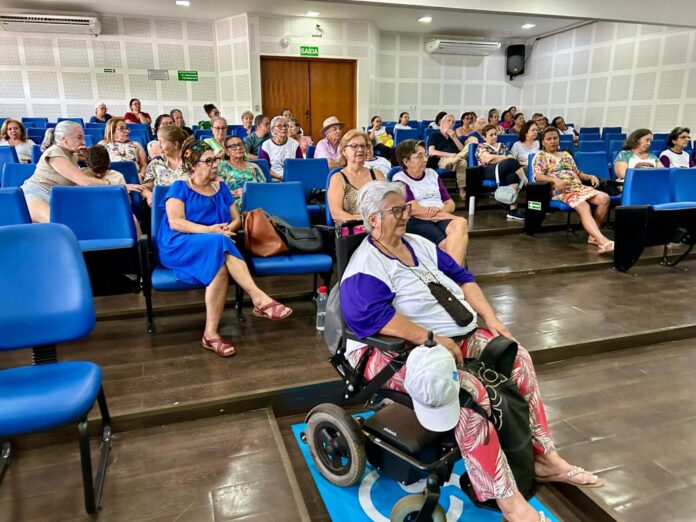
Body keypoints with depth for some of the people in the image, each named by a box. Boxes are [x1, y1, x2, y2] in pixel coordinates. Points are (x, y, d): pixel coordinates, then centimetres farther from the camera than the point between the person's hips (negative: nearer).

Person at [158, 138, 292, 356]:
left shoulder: (220, 188, 20)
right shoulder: (179, 187, 5)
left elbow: (237, 218, 16)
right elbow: (175, 222, -9)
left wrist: (229, 228, -9)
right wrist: (209, 230, -21)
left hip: (215, 247, 4)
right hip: (180, 247, -4)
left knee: (221, 266, -35)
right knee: (217, 244, -37)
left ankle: (211, 333, -38)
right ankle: (260, 299, -45)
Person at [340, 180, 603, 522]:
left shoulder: (418, 244, 12)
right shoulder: (366, 266, -14)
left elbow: (460, 277, 14)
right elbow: (373, 316, -29)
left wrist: (491, 318, 2)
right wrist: (431, 339, -28)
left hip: (454, 337, 9)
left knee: (517, 357, -1)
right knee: (468, 389, -31)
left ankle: (544, 457, 10)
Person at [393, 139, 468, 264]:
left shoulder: (432, 173, 21)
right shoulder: (399, 179, 3)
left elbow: (451, 204, 18)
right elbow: (415, 210, -10)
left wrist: (439, 210, -9)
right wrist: (452, 217, -10)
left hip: (441, 218, 5)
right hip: (417, 221, -5)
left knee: (460, 224, -32)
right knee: (446, 245, -35)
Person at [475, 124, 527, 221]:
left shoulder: (502, 146, 30)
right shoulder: (481, 147, 13)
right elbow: (488, 159, -6)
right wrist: (507, 158, -6)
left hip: (504, 172, 5)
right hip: (488, 172, -5)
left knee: (513, 176, -36)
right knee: (512, 162, -32)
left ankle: (513, 210, -44)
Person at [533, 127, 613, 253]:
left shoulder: (566, 154, 29)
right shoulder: (540, 156, 10)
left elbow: (578, 174, 28)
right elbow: (538, 176, -7)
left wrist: (591, 176, 6)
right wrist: (555, 180, -24)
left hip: (579, 187, 6)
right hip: (561, 190, -6)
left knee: (604, 198, -21)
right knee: (584, 208, -33)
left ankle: (594, 236, -19)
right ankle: (603, 241, -49)